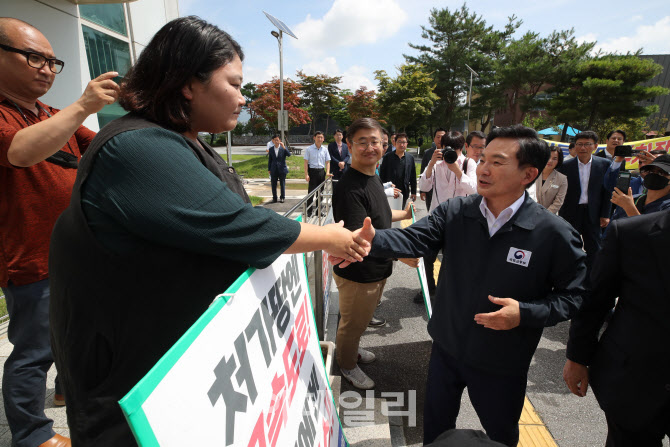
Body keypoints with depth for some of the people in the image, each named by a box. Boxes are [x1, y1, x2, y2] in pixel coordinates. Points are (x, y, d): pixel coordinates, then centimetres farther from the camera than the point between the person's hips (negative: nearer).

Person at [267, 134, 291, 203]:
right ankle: (274, 198, 14)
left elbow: (289, 154, -15)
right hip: (274, 169, 2)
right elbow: (270, 160, 11)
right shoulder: (271, 149, 7)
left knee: (282, 184, 3)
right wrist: (269, 169, 8)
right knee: (273, 184, 5)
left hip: (282, 169, -2)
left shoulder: (283, 148, 1)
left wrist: (284, 147, -25)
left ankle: (282, 197, 13)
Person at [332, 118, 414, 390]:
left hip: (377, 270, 9)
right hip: (357, 275, -9)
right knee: (352, 324, 14)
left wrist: (404, 214, 26)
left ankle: (352, 350, 53)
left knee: (362, 319, 29)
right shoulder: (349, 188, -26)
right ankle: (347, 365, 39)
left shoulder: (372, 178, 7)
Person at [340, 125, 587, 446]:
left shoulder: (554, 234, -18)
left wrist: (525, 313, -25)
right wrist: (373, 240, -42)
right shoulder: (455, 212, -12)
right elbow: (413, 239, -23)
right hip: (446, 349, 2)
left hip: (501, 365, -2)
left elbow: (574, 295, -10)